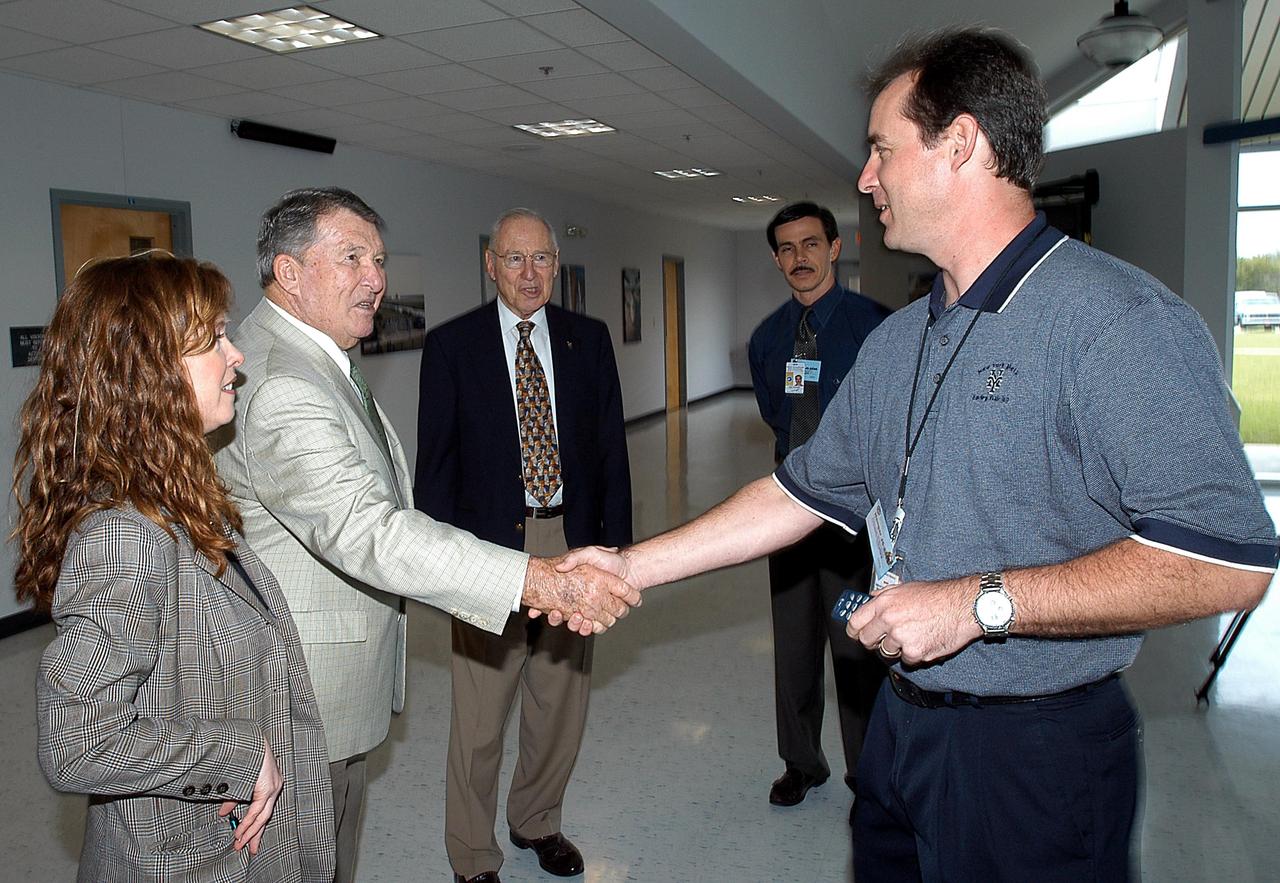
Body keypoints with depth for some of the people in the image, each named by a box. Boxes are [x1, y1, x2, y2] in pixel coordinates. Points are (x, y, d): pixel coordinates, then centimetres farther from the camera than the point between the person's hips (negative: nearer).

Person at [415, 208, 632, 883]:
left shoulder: (588, 339, 5)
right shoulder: (451, 345, -2)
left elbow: (611, 447, 6)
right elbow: (435, 463, -2)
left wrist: (616, 545, 1)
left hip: (572, 541, 3)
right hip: (489, 542, -3)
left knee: (562, 700, 16)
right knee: (479, 718, 4)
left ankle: (536, 822, 40)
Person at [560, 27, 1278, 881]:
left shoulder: (1119, 319, -17)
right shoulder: (895, 343, 8)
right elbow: (799, 494, 10)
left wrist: (979, 602, -23)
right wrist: (631, 567, 7)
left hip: (1035, 753, -7)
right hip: (900, 723, 7)